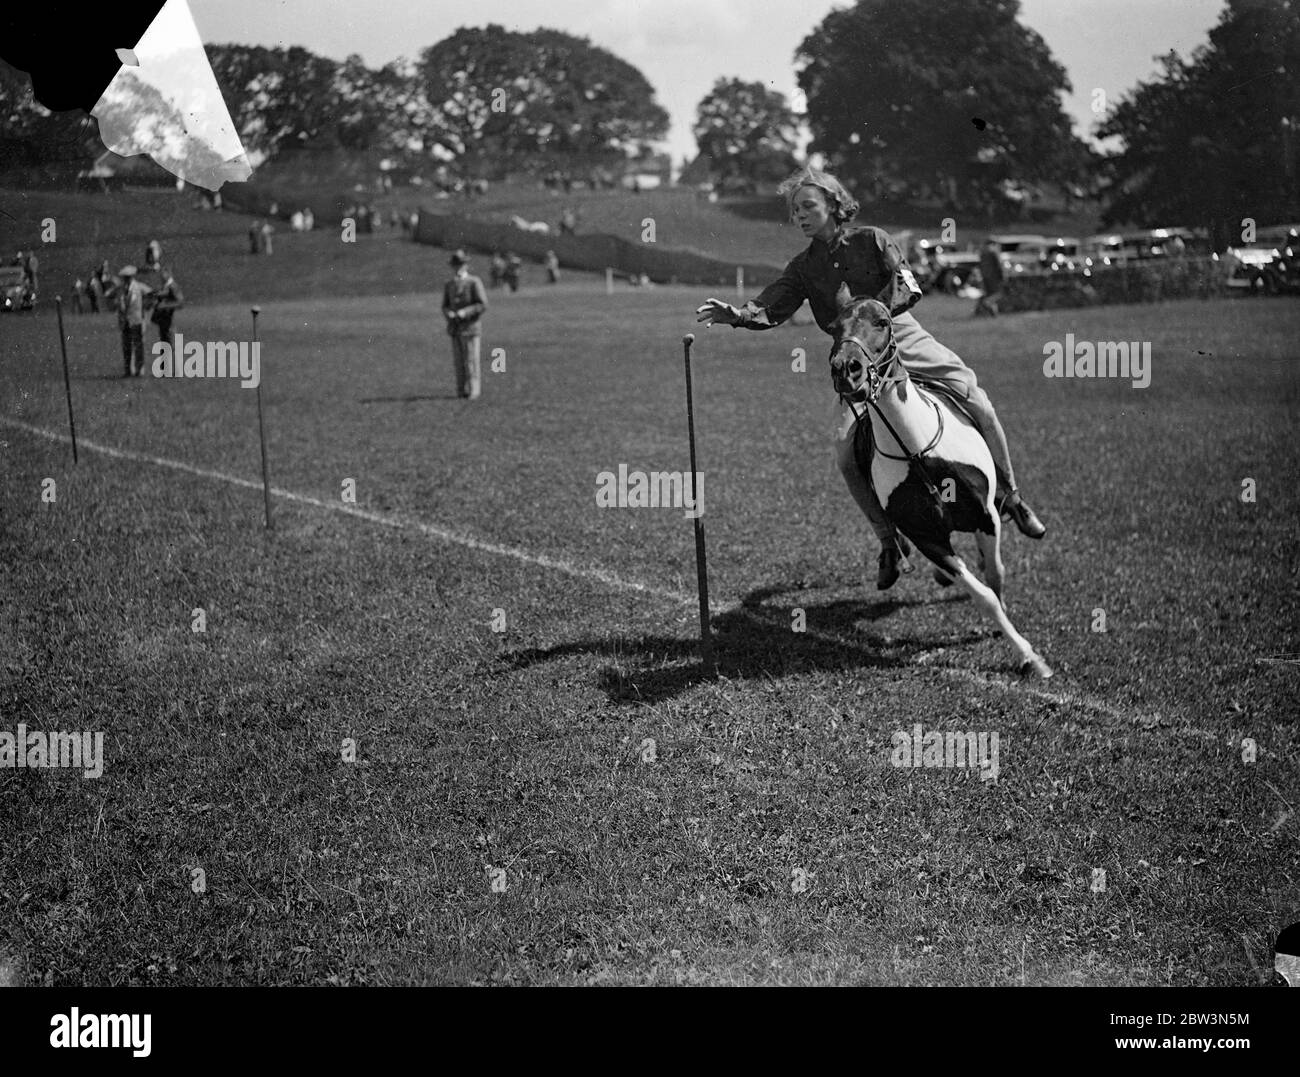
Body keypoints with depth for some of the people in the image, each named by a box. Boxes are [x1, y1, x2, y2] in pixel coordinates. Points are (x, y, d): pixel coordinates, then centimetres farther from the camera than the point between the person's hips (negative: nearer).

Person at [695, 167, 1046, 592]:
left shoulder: (872, 241, 2)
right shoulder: (804, 267, 8)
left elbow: (907, 288, -10)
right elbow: (772, 307, -5)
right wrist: (736, 315, -25)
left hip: (903, 338, -2)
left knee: (977, 405, -13)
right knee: (847, 452, -16)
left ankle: (1010, 497, 8)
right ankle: (891, 541, 0)